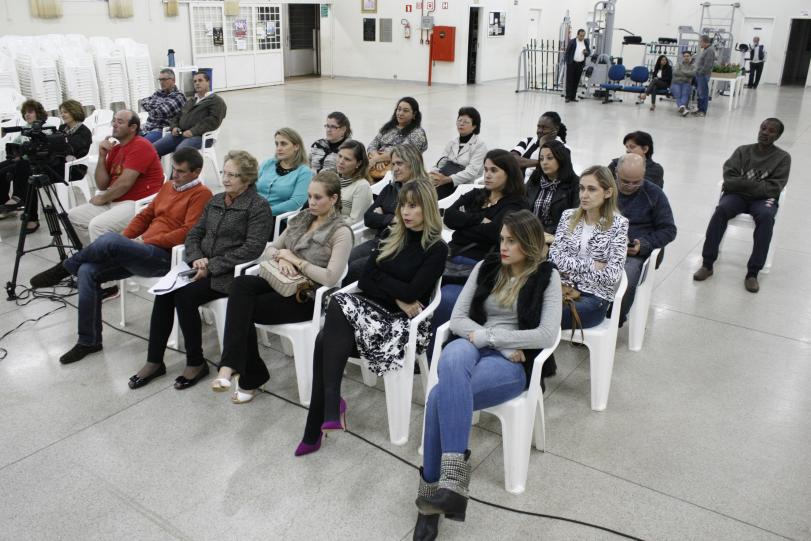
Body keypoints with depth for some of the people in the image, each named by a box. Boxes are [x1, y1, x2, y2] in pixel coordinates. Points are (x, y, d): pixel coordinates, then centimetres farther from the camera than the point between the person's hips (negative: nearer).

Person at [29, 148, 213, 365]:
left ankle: (65, 267, 0)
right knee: (88, 271, -10)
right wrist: (124, 240, 6)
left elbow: (187, 233, -16)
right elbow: (145, 215, 21)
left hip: (164, 257, -8)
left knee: (109, 240, -30)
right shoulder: (168, 186, 21)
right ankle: (89, 341, -2)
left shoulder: (201, 194, -5)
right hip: (142, 252, 9)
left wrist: (147, 240, -13)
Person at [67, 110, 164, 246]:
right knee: (74, 216, 7)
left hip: (138, 204, -9)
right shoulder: (115, 148, 16)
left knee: (98, 225, -27)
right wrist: (102, 156, 1)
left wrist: (103, 199, -3)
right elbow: (102, 185, 12)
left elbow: (125, 183, -18)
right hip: (115, 202, 10)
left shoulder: (140, 146, -11)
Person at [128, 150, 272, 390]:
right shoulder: (215, 201, 16)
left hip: (229, 273, -6)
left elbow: (252, 248, -16)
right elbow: (194, 233, 15)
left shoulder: (258, 206, -6)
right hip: (203, 267, 6)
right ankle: (154, 361, -8)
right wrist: (197, 258, -7)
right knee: (164, 292, -17)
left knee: (185, 296, -26)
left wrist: (212, 266, -17)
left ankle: (196, 363, -9)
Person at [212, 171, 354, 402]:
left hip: (309, 297, -6)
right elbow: (268, 250, 12)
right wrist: (280, 257, -11)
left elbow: (330, 278, -20)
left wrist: (295, 259, -15)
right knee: (240, 284, -24)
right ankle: (232, 365, -23)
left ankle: (251, 378, -11)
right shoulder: (300, 219, 13)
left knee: (244, 309, -22)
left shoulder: (341, 232, -9)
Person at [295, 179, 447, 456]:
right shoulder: (391, 236, 14)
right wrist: (396, 296, -7)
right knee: (326, 338, -28)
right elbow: (364, 281, 6)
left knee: (327, 340, -28)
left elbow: (412, 292, -14)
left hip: (404, 321, -5)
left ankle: (315, 429, -22)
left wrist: (381, 278, 0)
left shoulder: (437, 249, -3)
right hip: (372, 307, 5)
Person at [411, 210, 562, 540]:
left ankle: (432, 492, -24)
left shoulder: (547, 277, 3)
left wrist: (488, 335, -13)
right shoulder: (485, 268, 13)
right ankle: (452, 476, -41)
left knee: (441, 396, -32)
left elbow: (547, 335, -10)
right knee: (452, 359, -38)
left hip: (515, 363, -3)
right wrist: (501, 344, -8)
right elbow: (457, 319, 7)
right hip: (473, 349, 3)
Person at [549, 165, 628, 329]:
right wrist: (591, 265, -8)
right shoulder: (568, 216, 9)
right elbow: (555, 257, -1)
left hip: (594, 297, -3)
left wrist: (570, 268, -7)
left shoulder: (618, 224, -3)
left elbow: (611, 275, -11)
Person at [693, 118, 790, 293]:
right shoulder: (743, 150, 9)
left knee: (766, 216, -36)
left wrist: (741, 183, -10)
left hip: (763, 199, -1)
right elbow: (729, 179, -3)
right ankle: (707, 264, -28)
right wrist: (754, 183, -12)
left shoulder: (783, 157, 4)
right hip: (737, 195, 1)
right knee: (721, 209, -33)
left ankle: (752, 273, -33)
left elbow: (773, 188, -7)